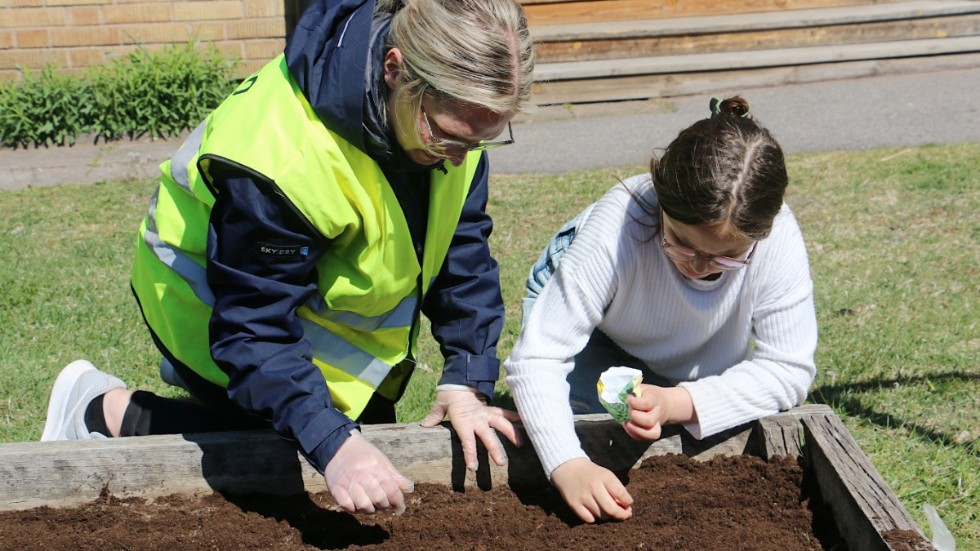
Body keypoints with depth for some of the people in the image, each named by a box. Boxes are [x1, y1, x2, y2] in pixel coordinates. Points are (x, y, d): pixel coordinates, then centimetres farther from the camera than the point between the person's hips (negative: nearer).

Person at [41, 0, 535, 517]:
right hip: (210, 289, -7)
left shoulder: (455, 105, -21)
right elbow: (255, 325, -36)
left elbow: (462, 242, -12)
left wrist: (467, 381, -18)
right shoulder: (284, 156, -42)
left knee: (370, 428, 6)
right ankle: (105, 410, 4)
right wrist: (333, 444, -45)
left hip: (320, 288, 7)